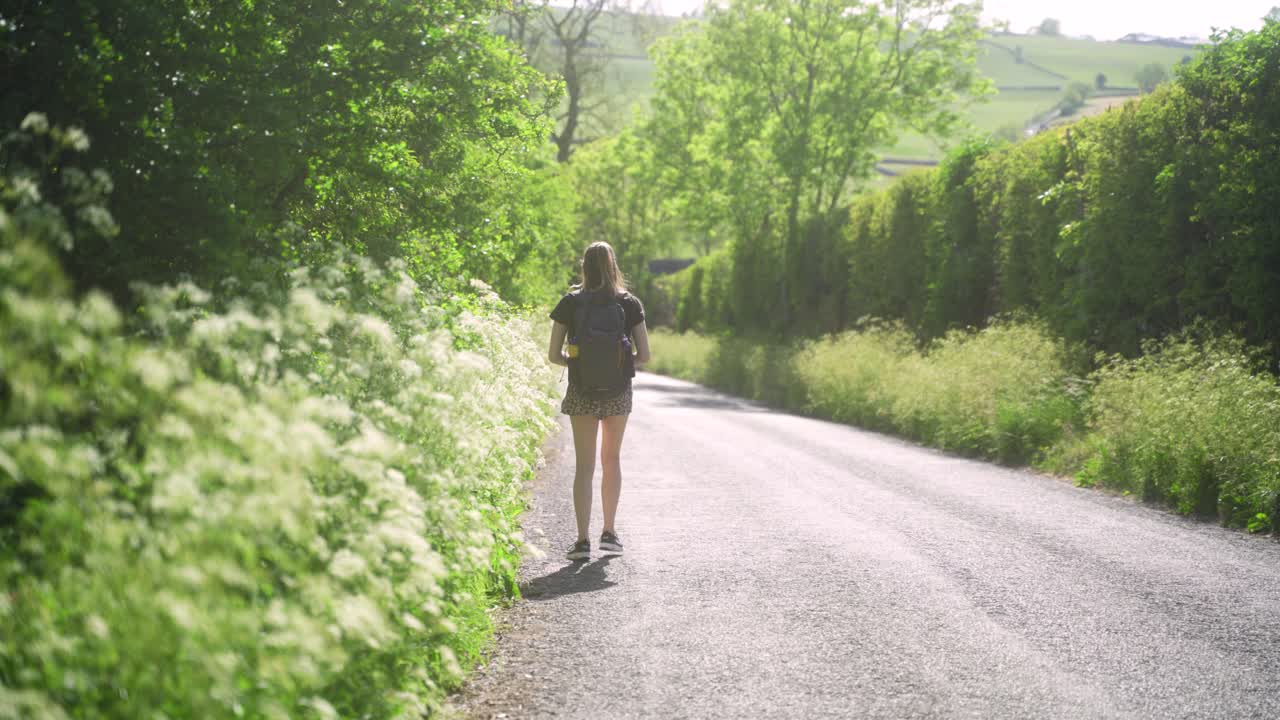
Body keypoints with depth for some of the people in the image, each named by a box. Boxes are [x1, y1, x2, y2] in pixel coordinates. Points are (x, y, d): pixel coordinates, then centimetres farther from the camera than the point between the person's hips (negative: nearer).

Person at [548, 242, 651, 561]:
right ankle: (609, 532, 21)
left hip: (581, 393, -1)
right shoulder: (629, 303, -2)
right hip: (618, 393, 1)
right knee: (612, 460, 18)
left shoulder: (570, 303, -3)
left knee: (585, 465, 4)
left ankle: (583, 540, -3)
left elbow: (554, 355, -4)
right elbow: (644, 356, -4)